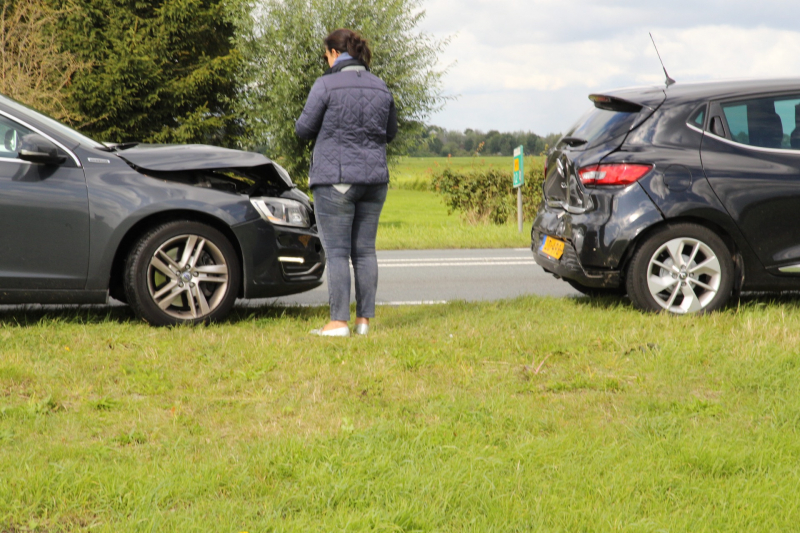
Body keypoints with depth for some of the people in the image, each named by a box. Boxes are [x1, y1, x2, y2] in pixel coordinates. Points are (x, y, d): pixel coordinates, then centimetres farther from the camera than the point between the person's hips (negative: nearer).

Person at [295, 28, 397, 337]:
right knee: (365, 250, 10)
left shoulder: (326, 85, -9)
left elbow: (304, 129, -5)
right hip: (374, 178, 6)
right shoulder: (380, 87, 9)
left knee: (336, 252, -4)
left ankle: (338, 322, -6)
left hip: (336, 177, -6)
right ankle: (364, 320, 10)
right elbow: (390, 132, 17)